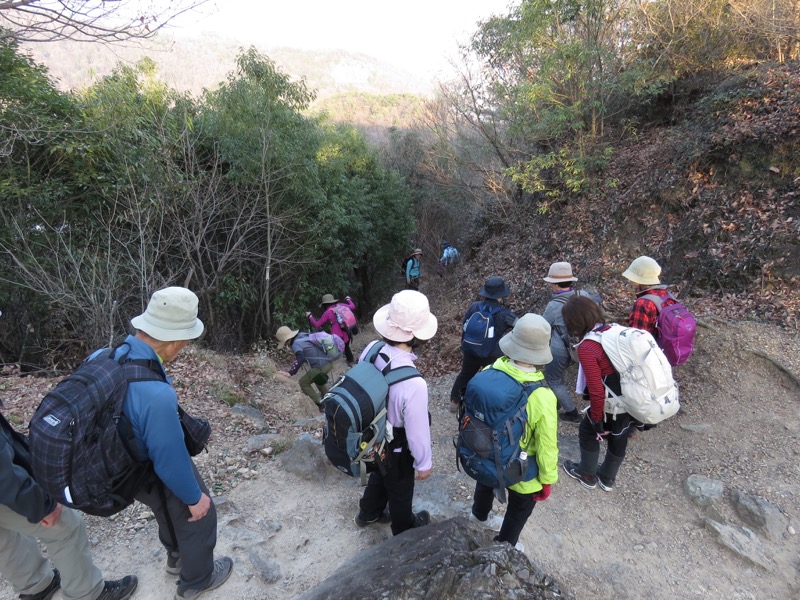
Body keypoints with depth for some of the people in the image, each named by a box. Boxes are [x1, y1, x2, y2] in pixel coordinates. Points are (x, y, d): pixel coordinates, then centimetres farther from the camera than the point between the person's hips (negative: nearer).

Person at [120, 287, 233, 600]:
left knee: (171, 513, 34)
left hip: (131, 465, 8)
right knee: (198, 519, 21)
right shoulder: (156, 394, -44)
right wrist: (194, 497, -12)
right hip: (159, 477, -8)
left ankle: (177, 557, 61)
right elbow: (170, 459, -30)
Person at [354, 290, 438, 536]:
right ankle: (404, 530, 57)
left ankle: (368, 513, 63)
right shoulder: (413, 384, -42)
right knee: (400, 490, 26)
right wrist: (425, 463, -7)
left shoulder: (371, 350, -22)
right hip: (395, 449, -5)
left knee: (379, 475, 35)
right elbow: (417, 430, -26)